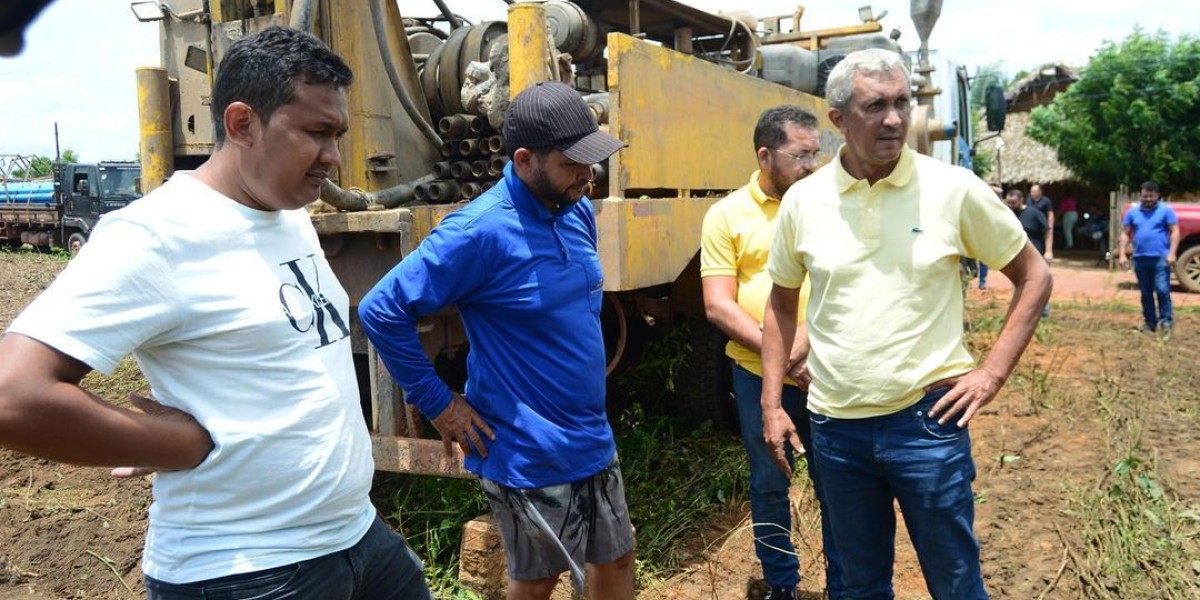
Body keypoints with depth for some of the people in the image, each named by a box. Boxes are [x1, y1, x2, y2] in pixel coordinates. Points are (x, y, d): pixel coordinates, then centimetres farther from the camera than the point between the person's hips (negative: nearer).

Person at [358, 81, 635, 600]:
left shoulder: (578, 211, 1)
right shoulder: (480, 231, -23)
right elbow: (381, 311, -22)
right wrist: (438, 405, -17)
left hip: (592, 441, 7)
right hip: (528, 455, -7)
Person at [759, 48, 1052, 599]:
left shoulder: (954, 189, -7)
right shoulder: (802, 200, -1)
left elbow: (1033, 276, 4)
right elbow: (782, 300, 11)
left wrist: (992, 372, -5)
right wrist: (772, 404, 7)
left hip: (927, 420, -2)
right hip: (835, 426, 2)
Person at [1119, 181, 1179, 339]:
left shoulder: (1166, 210, 0)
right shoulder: (1132, 212, 11)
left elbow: (1175, 232, -3)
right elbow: (1125, 234, 12)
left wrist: (1172, 253, -13)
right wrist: (1122, 254, 3)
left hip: (1160, 258, -4)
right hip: (1140, 258, 4)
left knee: (1162, 290, -12)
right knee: (1146, 293, 9)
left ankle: (1166, 321, -7)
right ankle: (1150, 323, 18)